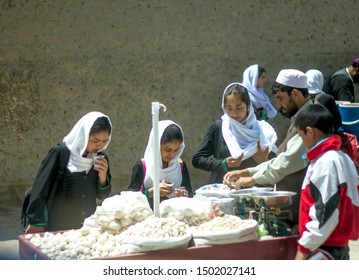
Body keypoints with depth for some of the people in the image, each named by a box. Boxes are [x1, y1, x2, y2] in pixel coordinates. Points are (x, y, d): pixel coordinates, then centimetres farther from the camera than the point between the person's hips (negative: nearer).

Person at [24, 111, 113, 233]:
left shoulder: (101, 159, 1)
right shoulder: (60, 154, -14)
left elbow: (102, 195, 8)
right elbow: (40, 188, -11)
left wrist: (103, 176, -11)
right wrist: (36, 224, -12)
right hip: (58, 227, -4)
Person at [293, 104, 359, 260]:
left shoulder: (325, 162, -18)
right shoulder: (341, 158, 11)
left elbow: (325, 212, -22)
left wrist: (304, 248, -17)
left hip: (326, 248, -10)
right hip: (339, 245, 10)